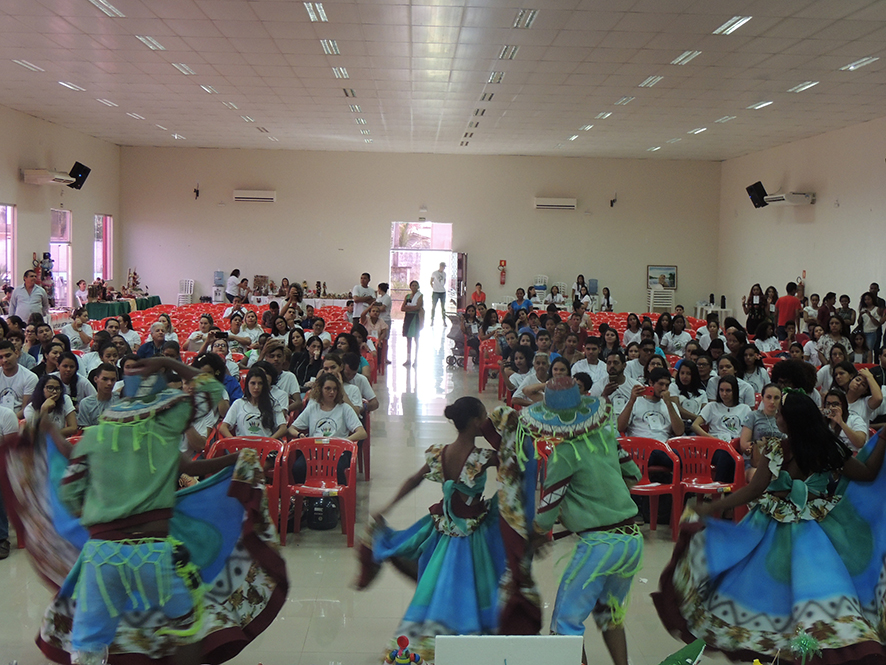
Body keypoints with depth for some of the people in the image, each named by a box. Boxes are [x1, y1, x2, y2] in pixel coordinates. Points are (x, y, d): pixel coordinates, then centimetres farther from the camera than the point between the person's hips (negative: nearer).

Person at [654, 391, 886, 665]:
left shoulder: (776, 449, -19)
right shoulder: (830, 447, -8)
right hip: (818, 527, 3)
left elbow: (754, 490, -18)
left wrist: (710, 508, -12)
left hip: (777, 526, -2)